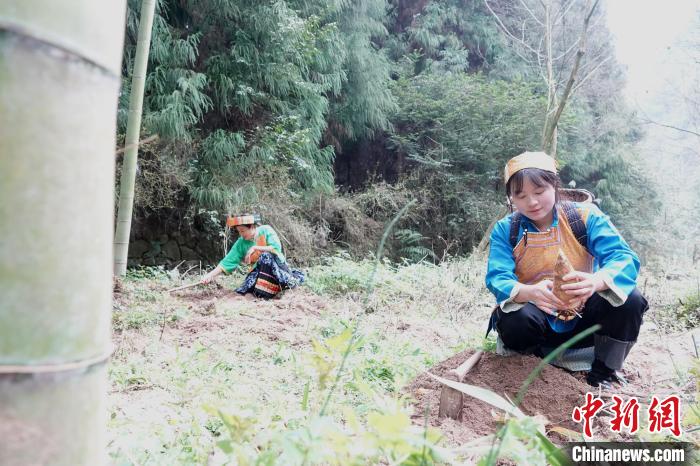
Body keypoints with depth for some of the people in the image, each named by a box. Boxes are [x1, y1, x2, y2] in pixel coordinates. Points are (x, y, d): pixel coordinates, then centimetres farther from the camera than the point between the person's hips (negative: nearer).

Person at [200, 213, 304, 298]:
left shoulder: (265, 230, -12)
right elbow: (228, 261, -6)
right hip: (258, 270, 4)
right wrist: (211, 275, -15)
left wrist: (255, 248, -24)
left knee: (266, 256, -34)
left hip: (277, 266, -4)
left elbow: (277, 248, -23)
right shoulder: (241, 242, -3)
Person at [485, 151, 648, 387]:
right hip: (537, 318, -1)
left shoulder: (585, 215, -7)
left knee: (629, 301, -26)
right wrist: (529, 292, -44)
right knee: (513, 321, -35)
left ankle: (604, 372, -1)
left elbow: (624, 258, -20)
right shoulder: (505, 230, -6)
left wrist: (596, 281, -45)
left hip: (583, 319, 1)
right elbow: (497, 278, -19)